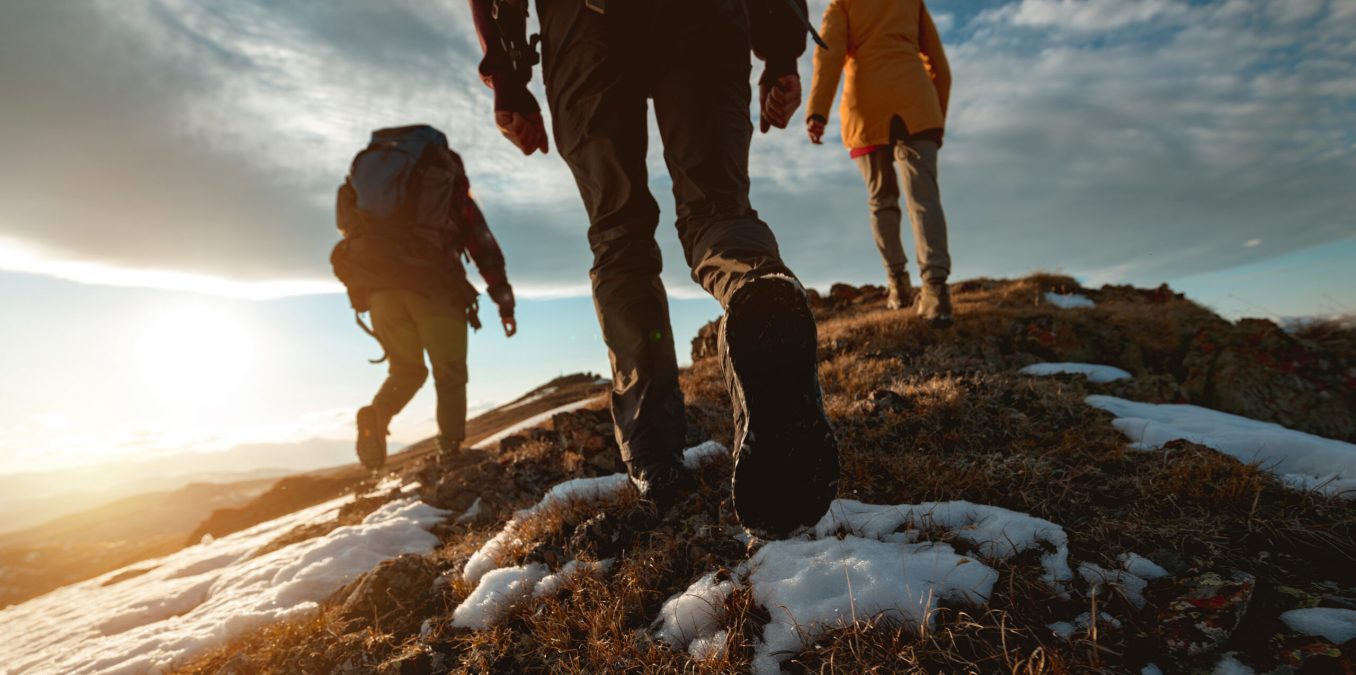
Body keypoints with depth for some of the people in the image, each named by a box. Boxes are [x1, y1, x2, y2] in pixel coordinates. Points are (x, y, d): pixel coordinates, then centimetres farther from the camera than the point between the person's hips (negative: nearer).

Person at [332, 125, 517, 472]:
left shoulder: (368, 167, 30)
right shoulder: (452, 189, 19)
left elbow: (353, 234, 24)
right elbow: (486, 248, 11)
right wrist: (505, 302, 11)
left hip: (379, 288, 3)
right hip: (434, 288, -3)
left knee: (406, 370, 18)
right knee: (450, 375, 10)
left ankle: (376, 415, -9)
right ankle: (451, 450, 2)